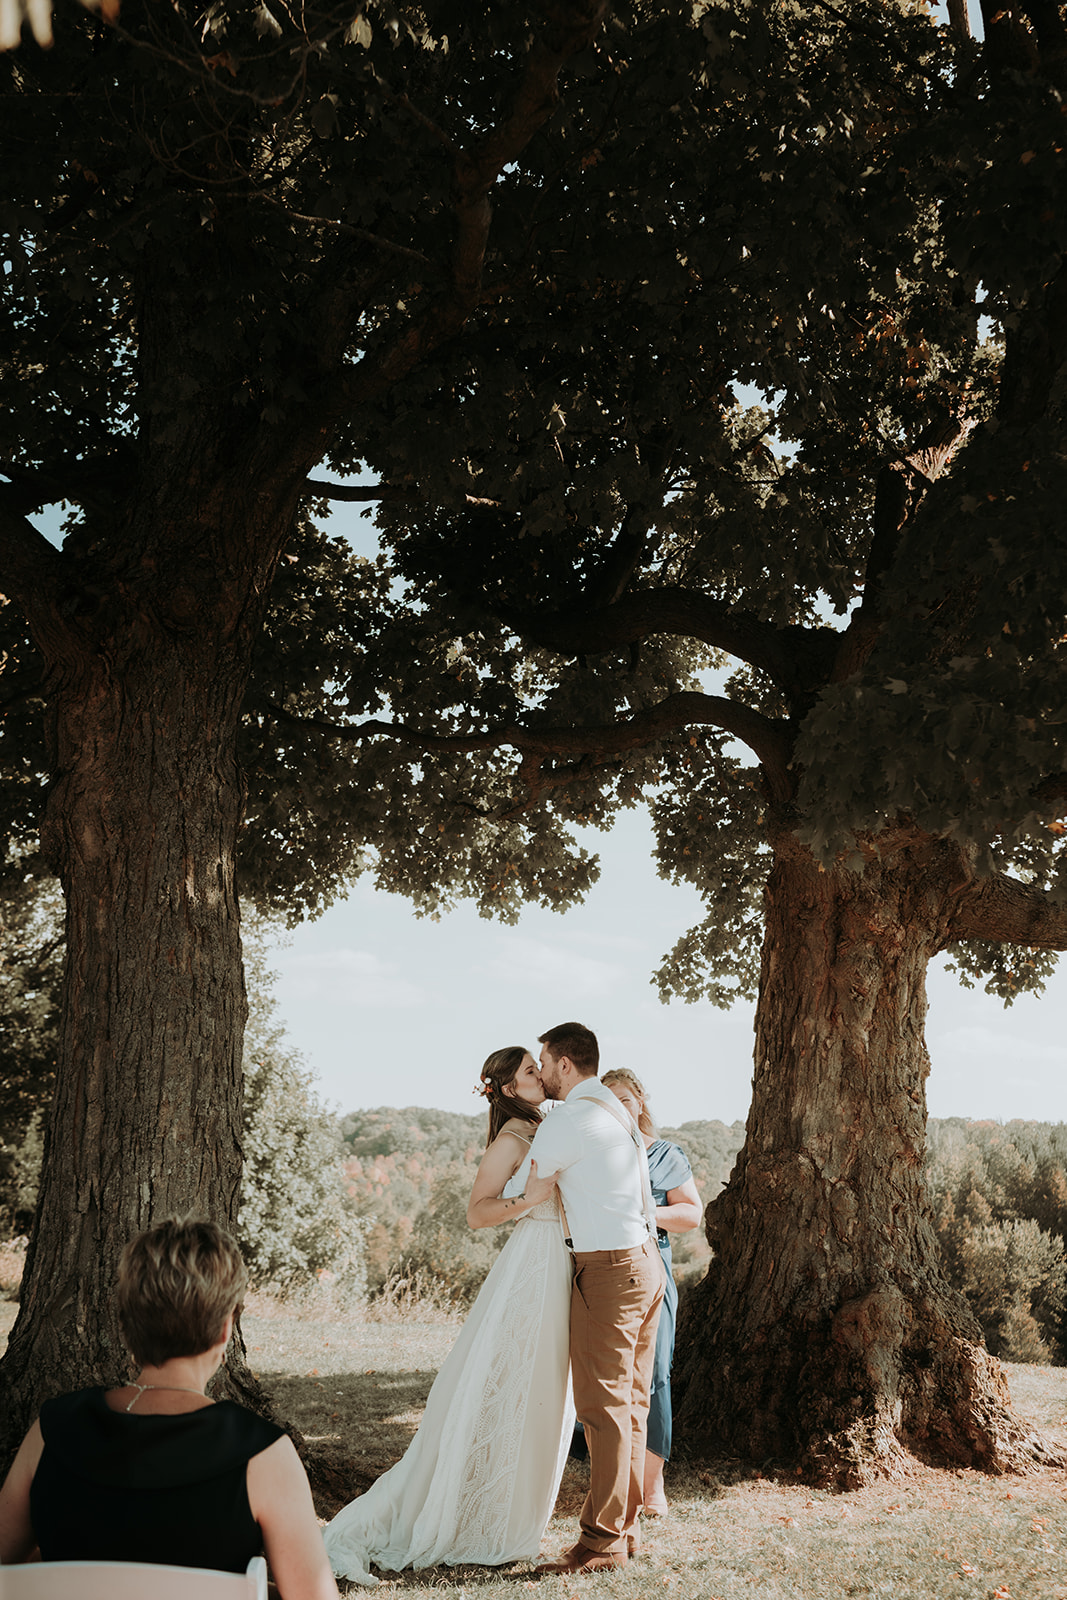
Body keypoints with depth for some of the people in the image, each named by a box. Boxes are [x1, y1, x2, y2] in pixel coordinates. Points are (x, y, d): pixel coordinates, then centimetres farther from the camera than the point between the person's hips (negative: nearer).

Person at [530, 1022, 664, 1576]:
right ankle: (625, 1527, 20)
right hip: (645, 1262, 10)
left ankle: (602, 1540, 1)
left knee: (604, 1407, -4)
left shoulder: (572, 1119, -13)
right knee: (630, 1402, 13)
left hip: (609, 1269, -9)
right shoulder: (616, 1110, 16)